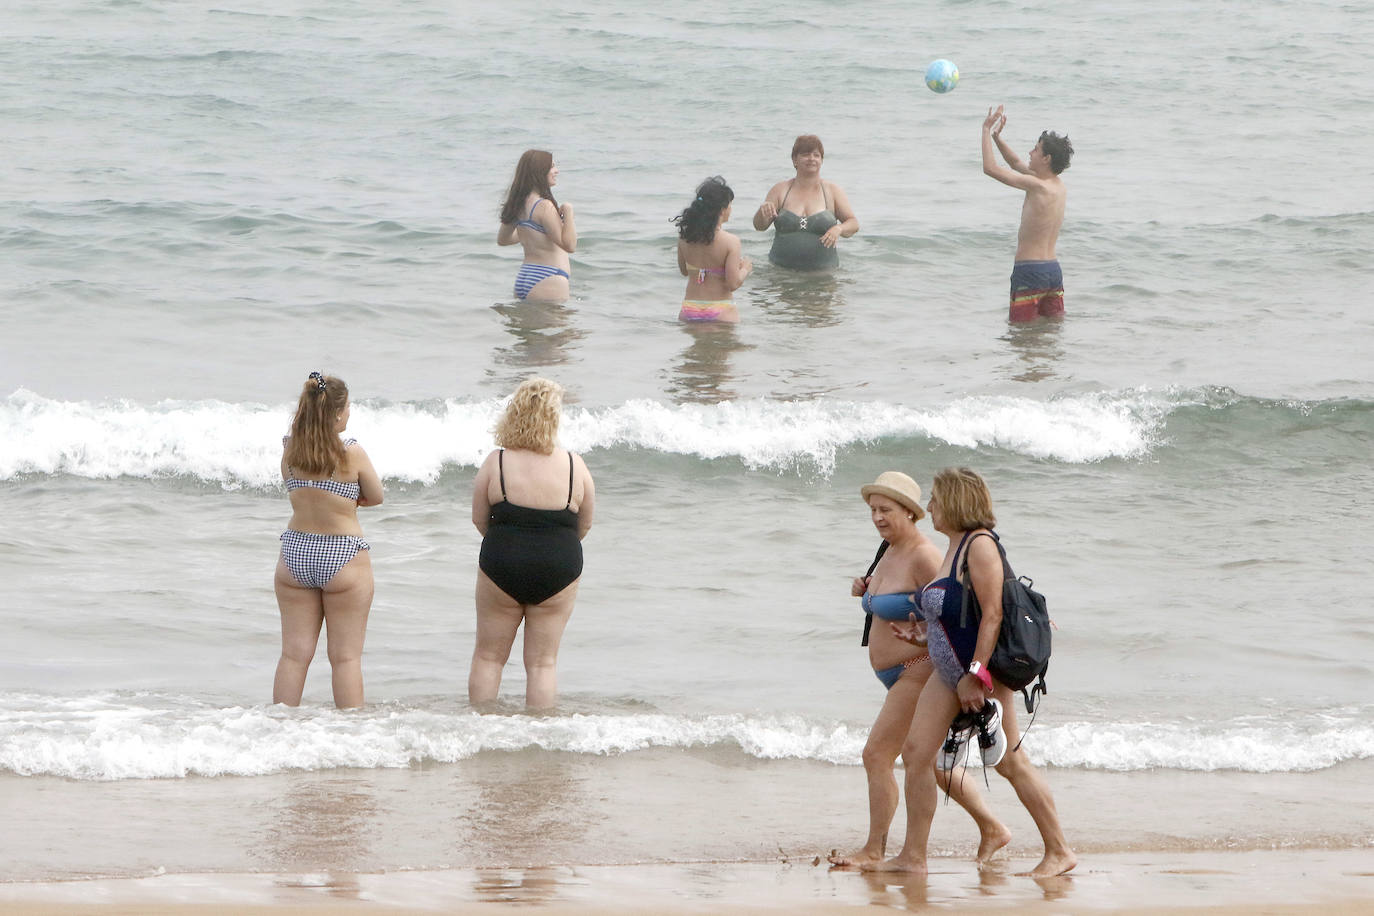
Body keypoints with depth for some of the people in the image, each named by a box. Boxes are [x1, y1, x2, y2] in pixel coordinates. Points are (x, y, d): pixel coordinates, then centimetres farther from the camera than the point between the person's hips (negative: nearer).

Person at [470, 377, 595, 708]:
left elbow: (479, 519, 0)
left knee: (488, 656, 14)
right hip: (558, 570, 0)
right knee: (543, 662, 9)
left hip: (501, 568, 0)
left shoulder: (496, 463, -9)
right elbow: (584, 525, 4)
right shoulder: (573, 466, -7)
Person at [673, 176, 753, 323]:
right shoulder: (730, 241, -13)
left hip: (689, 310, 4)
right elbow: (733, 284, -12)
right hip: (720, 312, -4)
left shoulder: (684, 236, 2)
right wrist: (745, 269, 7)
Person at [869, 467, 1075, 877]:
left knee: (1009, 762, -6)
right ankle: (913, 856, 8)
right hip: (949, 672, 10)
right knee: (915, 751, 4)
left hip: (982, 666, -10)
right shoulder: (953, 548, 15)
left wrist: (976, 675, -24)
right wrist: (921, 632, 18)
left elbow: (993, 614, -21)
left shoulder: (979, 546, -15)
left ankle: (1059, 851, 2)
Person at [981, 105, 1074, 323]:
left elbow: (990, 168, -17)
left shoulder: (1037, 186, -18)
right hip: (1054, 270, 9)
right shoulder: (1059, 186, 9)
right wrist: (997, 137, 17)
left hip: (1030, 271, -9)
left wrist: (987, 130, -8)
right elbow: (1017, 164, 24)